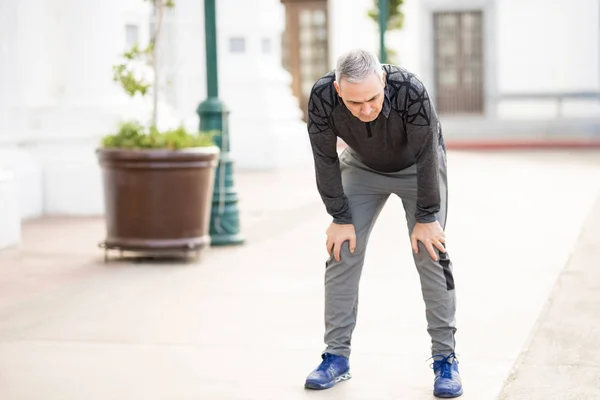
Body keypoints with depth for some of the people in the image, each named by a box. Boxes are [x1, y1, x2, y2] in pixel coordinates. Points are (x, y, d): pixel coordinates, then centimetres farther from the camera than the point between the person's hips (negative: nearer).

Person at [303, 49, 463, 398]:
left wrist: (426, 218, -21)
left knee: (431, 253, -10)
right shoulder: (322, 97, -33)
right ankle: (337, 357, 3)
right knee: (342, 251, -6)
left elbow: (427, 157, -28)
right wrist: (341, 219, -16)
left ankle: (445, 358, 0)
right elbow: (326, 160, -20)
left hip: (417, 167, -2)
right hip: (362, 166, 2)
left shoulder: (410, 91, -40)